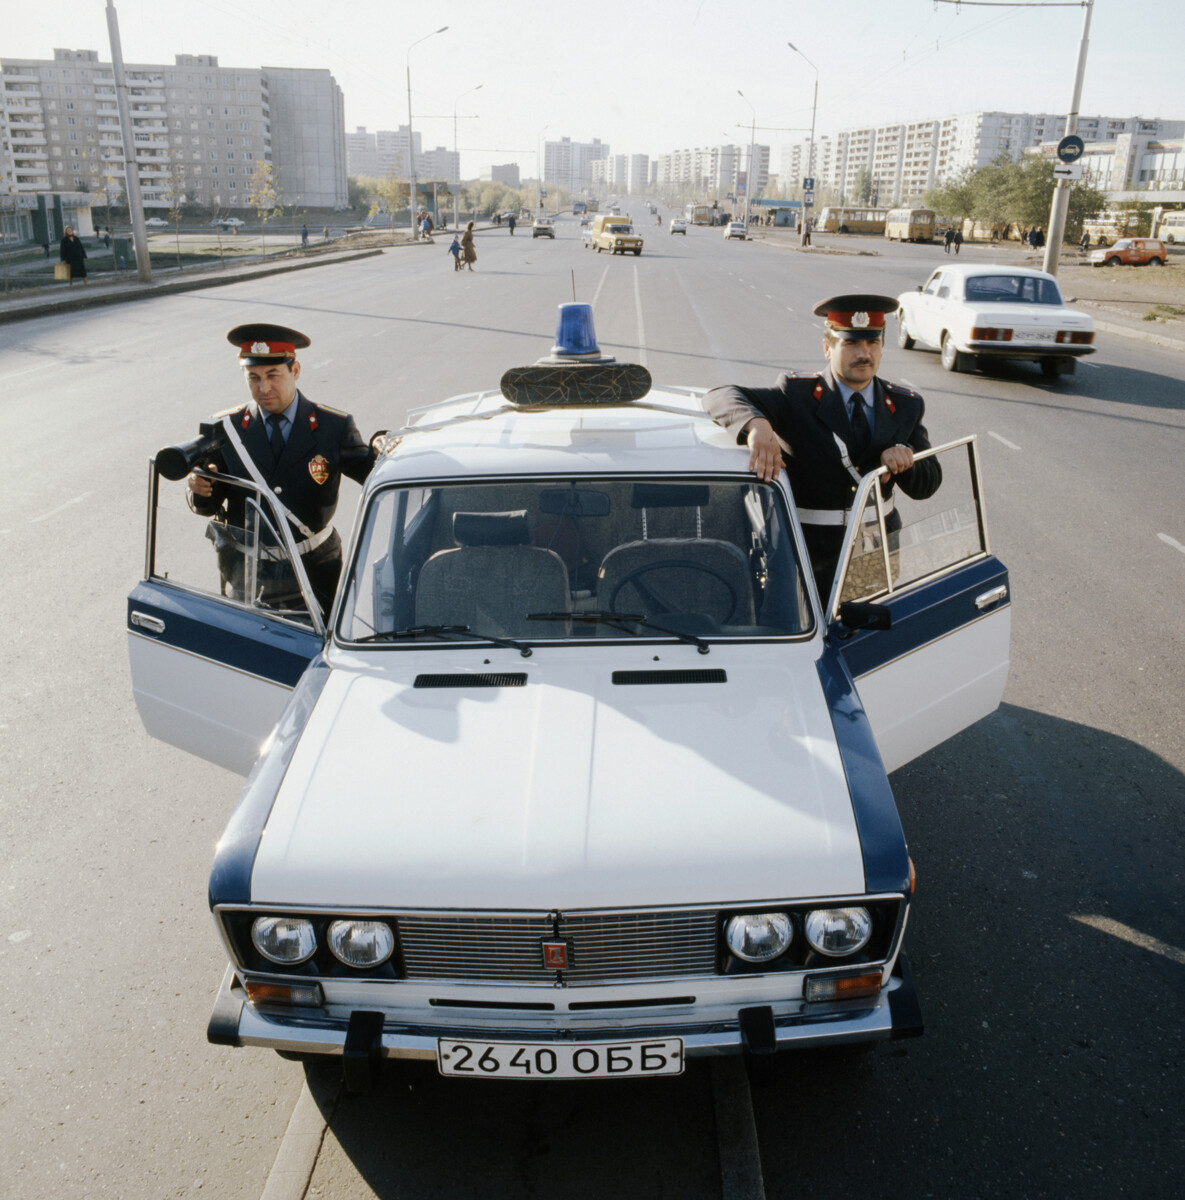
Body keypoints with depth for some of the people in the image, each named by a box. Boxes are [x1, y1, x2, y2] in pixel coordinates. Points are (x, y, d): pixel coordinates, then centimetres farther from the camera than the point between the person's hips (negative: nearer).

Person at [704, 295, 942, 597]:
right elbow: (720, 398, -20)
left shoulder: (906, 405, 4)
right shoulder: (796, 395, -8)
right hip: (809, 556, -4)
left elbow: (927, 484, 3)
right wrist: (757, 424, -42)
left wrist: (903, 458, -21)